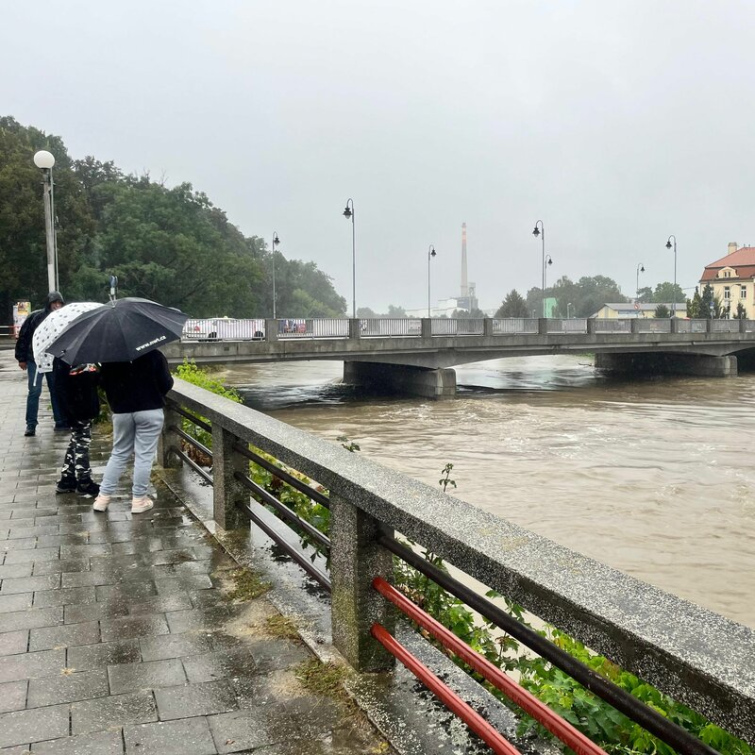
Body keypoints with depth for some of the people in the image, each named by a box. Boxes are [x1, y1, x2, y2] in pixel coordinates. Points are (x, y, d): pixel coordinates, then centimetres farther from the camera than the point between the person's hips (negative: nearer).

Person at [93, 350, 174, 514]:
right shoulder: (155, 356, -8)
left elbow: (103, 383, 8)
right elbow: (166, 384, -9)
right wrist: (157, 395, 13)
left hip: (121, 412, 4)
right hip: (150, 411, -3)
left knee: (118, 454, 16)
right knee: (144, 456, 3)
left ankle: (104, 497, 16)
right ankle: (138, 499, 8)